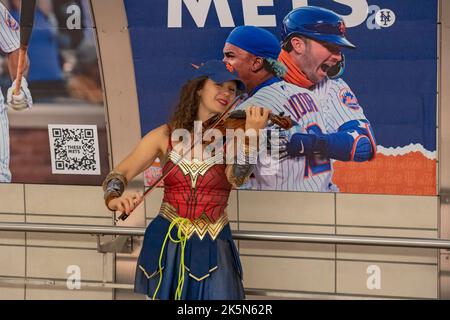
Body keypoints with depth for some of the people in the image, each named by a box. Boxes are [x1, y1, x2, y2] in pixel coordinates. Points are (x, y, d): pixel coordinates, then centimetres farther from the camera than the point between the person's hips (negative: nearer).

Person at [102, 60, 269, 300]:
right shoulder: (165, 136, 0)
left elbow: (236, 178, -20)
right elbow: (119, 174, -4)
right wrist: (114, 198, -26)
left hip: (212, 249, 0)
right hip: (167, 244, 0)